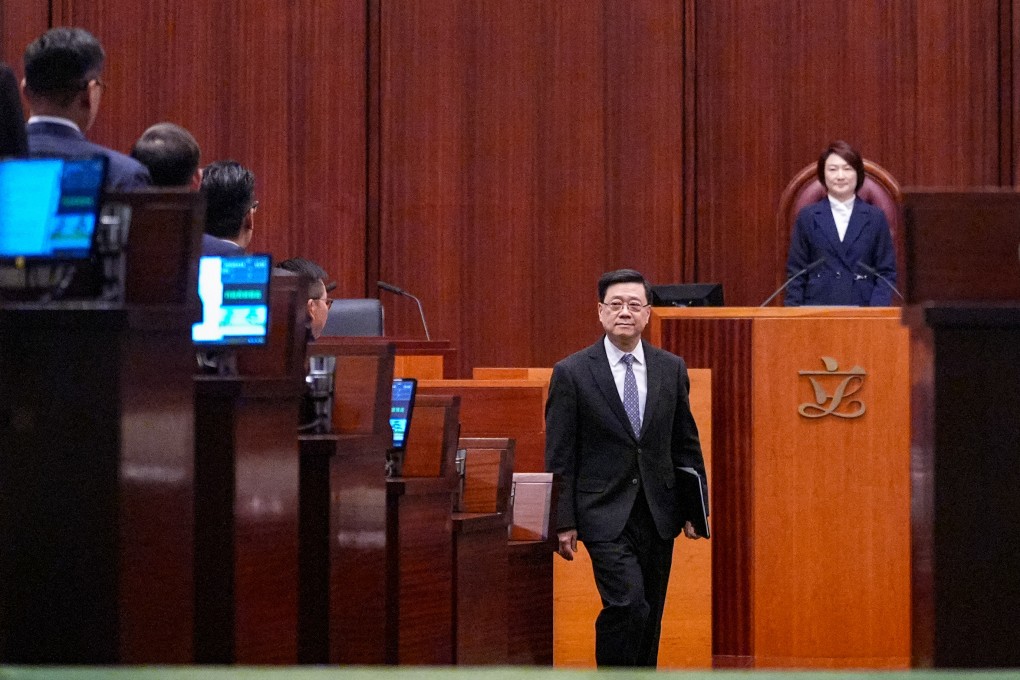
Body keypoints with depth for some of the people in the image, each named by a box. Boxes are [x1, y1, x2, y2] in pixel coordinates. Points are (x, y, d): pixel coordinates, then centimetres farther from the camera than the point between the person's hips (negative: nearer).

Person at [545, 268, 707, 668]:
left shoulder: (671, 369, 7)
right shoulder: (571, 373, -4)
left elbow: (687, 444, 13)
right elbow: (559, 456, -4)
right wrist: (564, 522, -8)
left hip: (658, 513, 4)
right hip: (605, 514, -4)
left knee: (649, 617, 8)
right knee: (628, 604, -19)